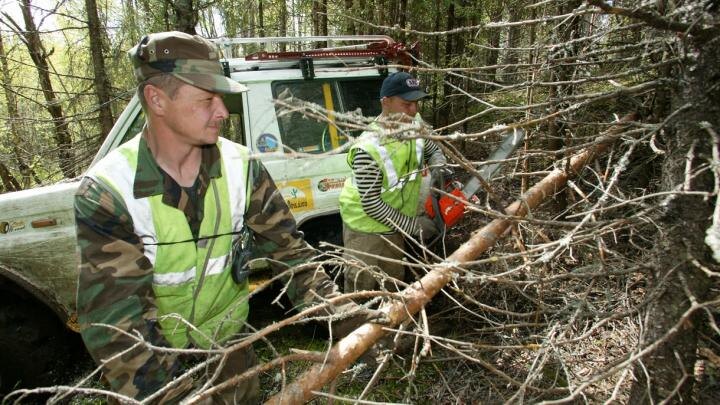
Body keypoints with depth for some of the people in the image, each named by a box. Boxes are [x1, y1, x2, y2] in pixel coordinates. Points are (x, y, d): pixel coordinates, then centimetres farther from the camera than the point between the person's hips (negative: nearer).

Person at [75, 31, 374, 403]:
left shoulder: (242, 168, -14)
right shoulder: (106, 192, -23)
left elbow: (288, 249, -10)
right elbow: (114, 321, -27)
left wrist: (339, 310, -21)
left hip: (227, 341, 3)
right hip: (156, 357, -2)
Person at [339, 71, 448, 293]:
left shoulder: (415, 126, -12)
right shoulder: (368, 149, -33)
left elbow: (434, 151, 10)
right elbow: (371, 204, -28)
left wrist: (439, 168, -12)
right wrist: (412, 225, -23)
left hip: (395, 224, 7)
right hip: (366, 226, -6)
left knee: (394, 284, 23)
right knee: (361, 286, 6)